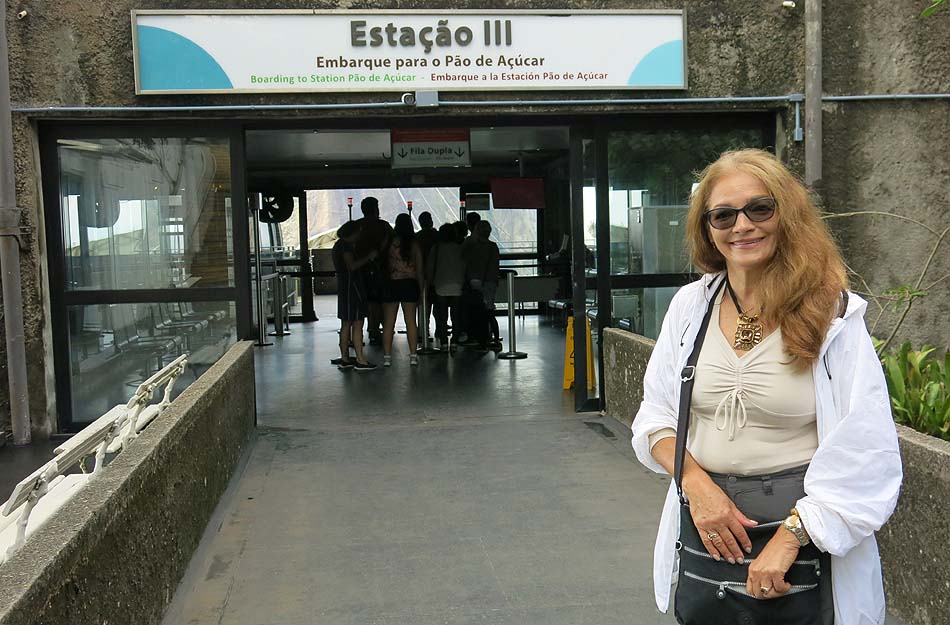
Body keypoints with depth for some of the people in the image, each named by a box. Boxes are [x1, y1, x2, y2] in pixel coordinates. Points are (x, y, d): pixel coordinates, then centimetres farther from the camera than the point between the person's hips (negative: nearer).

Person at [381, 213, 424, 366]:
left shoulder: (389, 241, -5)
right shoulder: (414, 244, -1)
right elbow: (419, 269, 2)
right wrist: (421, 287, 9)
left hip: (391, 284, -1)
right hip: (410, 283, 1)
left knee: (388, 322, 4)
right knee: (411, 321, 6)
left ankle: (387, 356, 4)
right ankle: (413, 355, 7)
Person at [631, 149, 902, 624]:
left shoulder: (834, 313, -9)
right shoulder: (690, 304, 1)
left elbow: (866, 457, -12)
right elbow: (656, 415, 5)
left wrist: (790, 537, -17)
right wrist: (697, 483, -11)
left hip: (800, 533, -3)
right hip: (702, 530, 3)